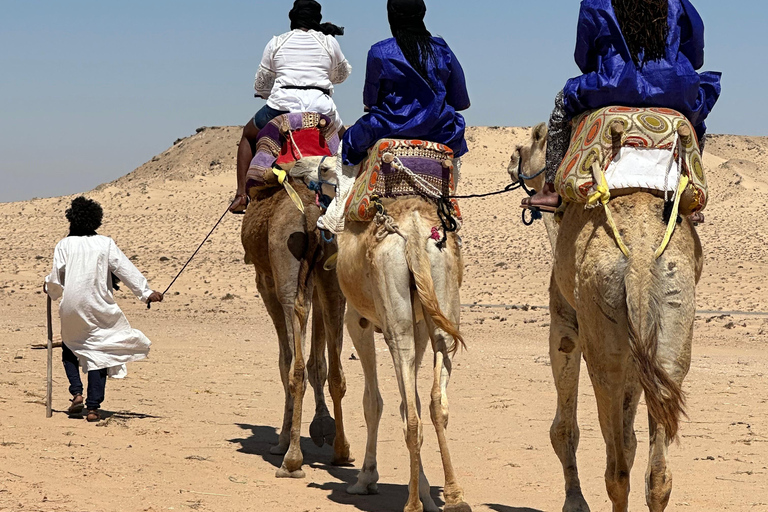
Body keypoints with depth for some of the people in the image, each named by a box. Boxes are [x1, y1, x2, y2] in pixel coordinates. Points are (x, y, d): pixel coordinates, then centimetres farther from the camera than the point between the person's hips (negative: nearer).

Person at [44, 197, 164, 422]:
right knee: (98, 355, 4)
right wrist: (146, 293, -2)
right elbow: (125, 270, -4)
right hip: (99, 308, -1)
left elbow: (56, 280, 0)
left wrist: (49, 288, 22)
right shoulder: (105, 243, -1)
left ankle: (77, 392, 2)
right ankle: (93, 407, -2)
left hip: (71, 309, 1)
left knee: (69, 350, 21)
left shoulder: (64, 245, -1)